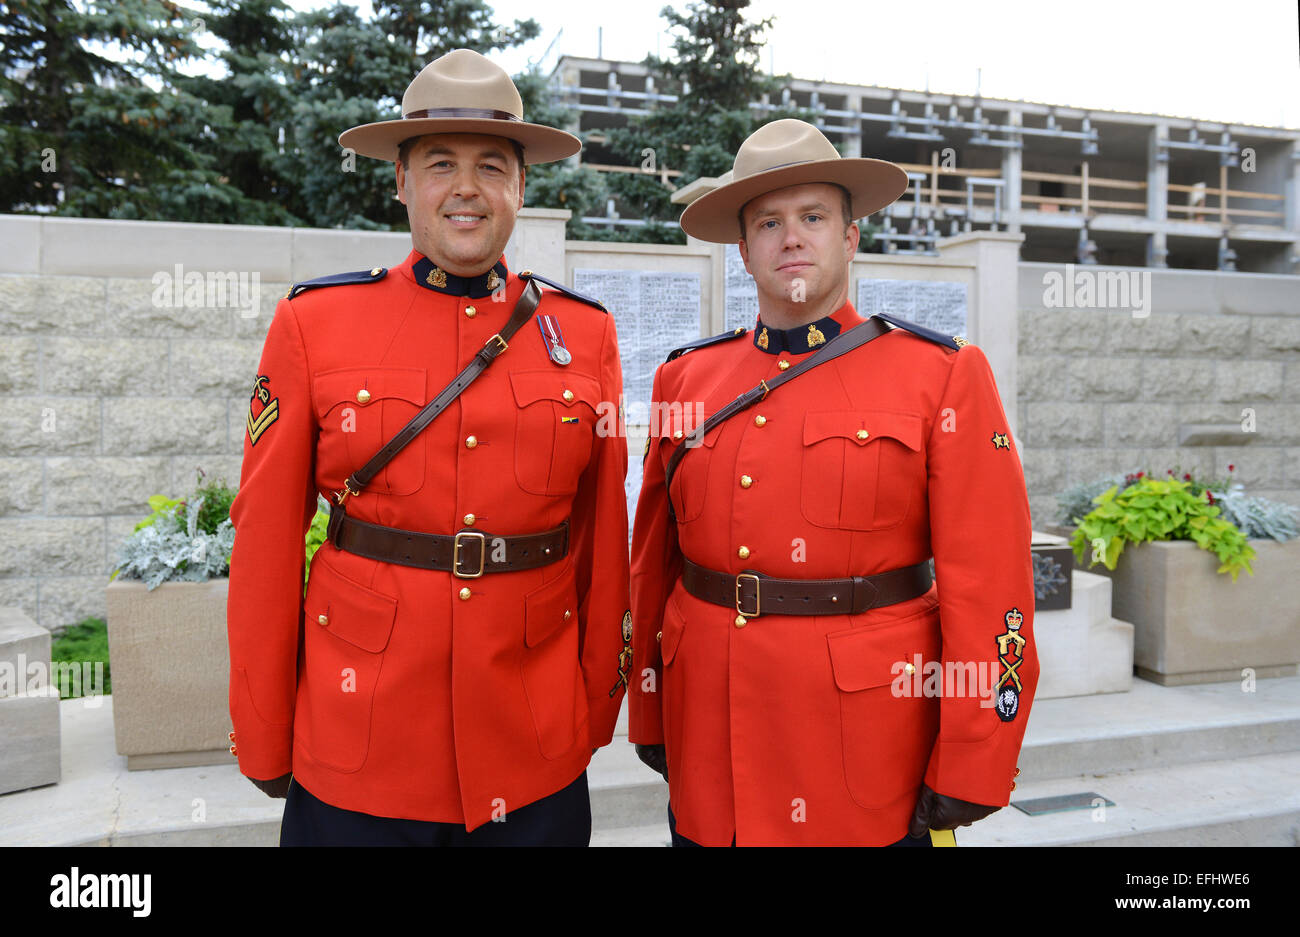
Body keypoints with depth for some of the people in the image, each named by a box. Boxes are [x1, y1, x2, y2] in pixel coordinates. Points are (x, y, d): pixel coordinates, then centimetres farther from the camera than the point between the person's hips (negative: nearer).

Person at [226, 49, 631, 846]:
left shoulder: (586, 333, 0)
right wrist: (264, 743, 1)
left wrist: (599, 711, 6)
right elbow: (267, 540, -1)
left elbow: (605, 541, 3)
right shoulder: (313, 322, -3)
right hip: (355, 743, -1)